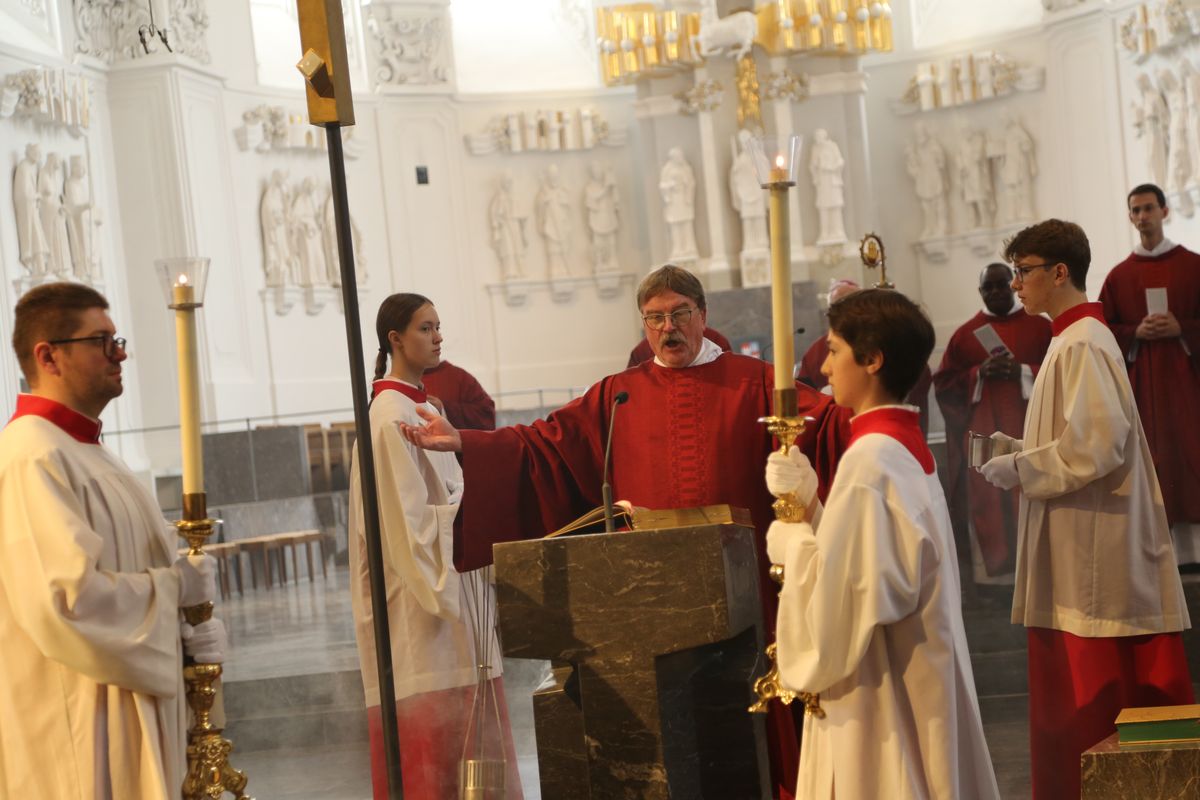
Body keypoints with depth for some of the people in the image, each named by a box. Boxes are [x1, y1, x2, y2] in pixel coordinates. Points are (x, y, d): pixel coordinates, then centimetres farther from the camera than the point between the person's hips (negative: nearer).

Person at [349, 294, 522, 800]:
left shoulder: (423, 407, 15)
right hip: (423, 587, -9)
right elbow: (406, 517, -19)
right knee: (435, 722, -6)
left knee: (463, 721, 11)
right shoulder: (392, 416, -14)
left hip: (453, 578, 10)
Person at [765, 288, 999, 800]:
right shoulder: (906, 445, 8)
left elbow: (845, 589, -24)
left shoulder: (869, 458, -21)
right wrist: (808, 502, 3)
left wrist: (789, 541, -8)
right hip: (913, 674, 9)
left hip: (882, 689, -9)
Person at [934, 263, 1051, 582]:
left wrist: (1023, 371, -13)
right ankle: (994, 571, 2)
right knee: (988, 505, -3)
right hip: (984, 435, 1)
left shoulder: (1040, 327, 6)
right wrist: (980, 374, -10)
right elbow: (944, 384, 5)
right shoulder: (965, 333, 8)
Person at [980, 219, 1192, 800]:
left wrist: (1021, 469, -14)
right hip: (1082, 552, 10)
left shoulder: (1081, 345, -15)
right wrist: (1021, 450, 11)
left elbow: (1098, 443, -23)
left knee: (1093, 700, -4)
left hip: (1094, 556, -10)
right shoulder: (1077, 337, 15)